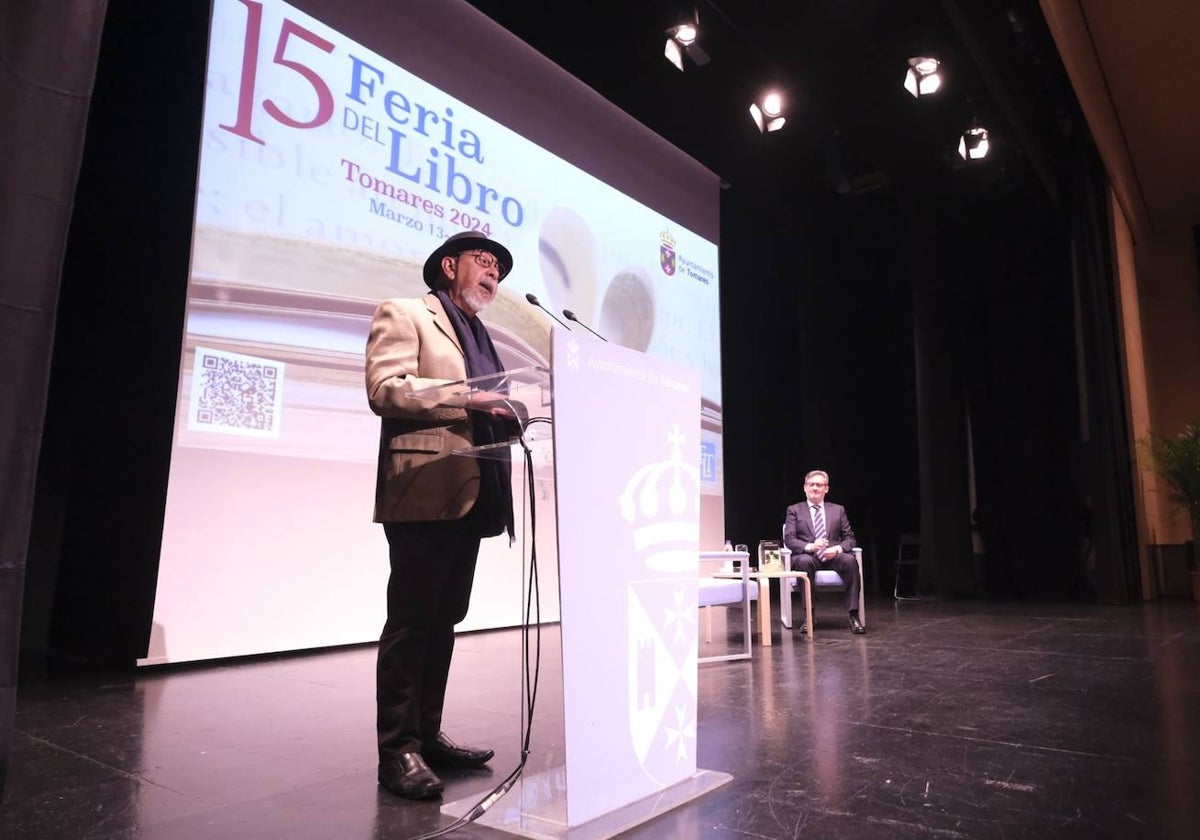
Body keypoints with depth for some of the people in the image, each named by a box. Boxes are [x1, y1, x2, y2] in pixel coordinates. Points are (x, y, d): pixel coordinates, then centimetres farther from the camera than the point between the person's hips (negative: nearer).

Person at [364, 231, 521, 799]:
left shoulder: (480, 336, 25)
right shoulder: (404, 314, 2)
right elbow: (384, 388, -13)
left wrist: (505, 416, 5)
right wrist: (464, 396, -20)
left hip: (471, 496, 8)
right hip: (425, 492, -8)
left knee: (443, 620, 11)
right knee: (411, 621, -4)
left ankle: (427, 735, 20)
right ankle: (397, 750, 5)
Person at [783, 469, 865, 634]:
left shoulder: (838, 510, 19)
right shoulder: (794, 510, 12)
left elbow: (849, 538, 13)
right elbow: (789, 539, 0)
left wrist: (838, 548, -11)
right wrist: (809, 547, -21)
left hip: (832, 556, 2)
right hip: (808, 556, -2)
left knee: (850, 560, -32)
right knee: (804, 562, -38)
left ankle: (853, 616, -28)